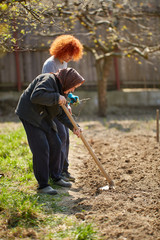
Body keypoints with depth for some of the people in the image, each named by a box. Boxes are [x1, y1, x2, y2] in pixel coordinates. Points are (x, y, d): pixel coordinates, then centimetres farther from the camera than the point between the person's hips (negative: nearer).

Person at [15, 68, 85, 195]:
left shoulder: (60, 88, 12)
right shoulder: (49, 80, -18)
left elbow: (61, 114, 12)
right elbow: (36, 96, -34)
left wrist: (73, 127, -2)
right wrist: (56, 98, -27)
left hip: (43, 118, 10)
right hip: (30, 114, -10)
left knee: (55, 145, 11)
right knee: (42, 148, -13)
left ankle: (56, 177, 27)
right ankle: (42, 185, -5)